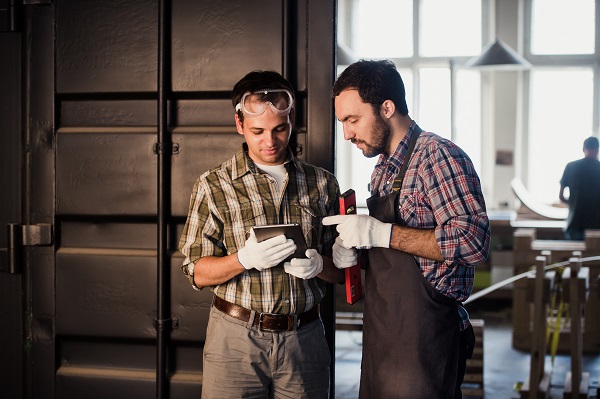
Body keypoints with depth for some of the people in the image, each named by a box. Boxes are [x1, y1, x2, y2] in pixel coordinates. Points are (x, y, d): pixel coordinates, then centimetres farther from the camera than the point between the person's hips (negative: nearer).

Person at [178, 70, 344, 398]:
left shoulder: (322, 184, 6)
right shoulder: (213, 186, 0)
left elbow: (343, 270, 8)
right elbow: (198, 273, -3)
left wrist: (319, 265, -14)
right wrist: (245, 258, -20)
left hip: (304, 339, 2)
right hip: (236, 339, -2)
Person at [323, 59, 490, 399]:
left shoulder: (438, 155, -14)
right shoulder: (383, 169, 15)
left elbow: (472, 241, -25)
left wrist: (380, 233, -23)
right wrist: (354, 250, 2)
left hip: (423, 339, -9)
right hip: (382, 334, 9)